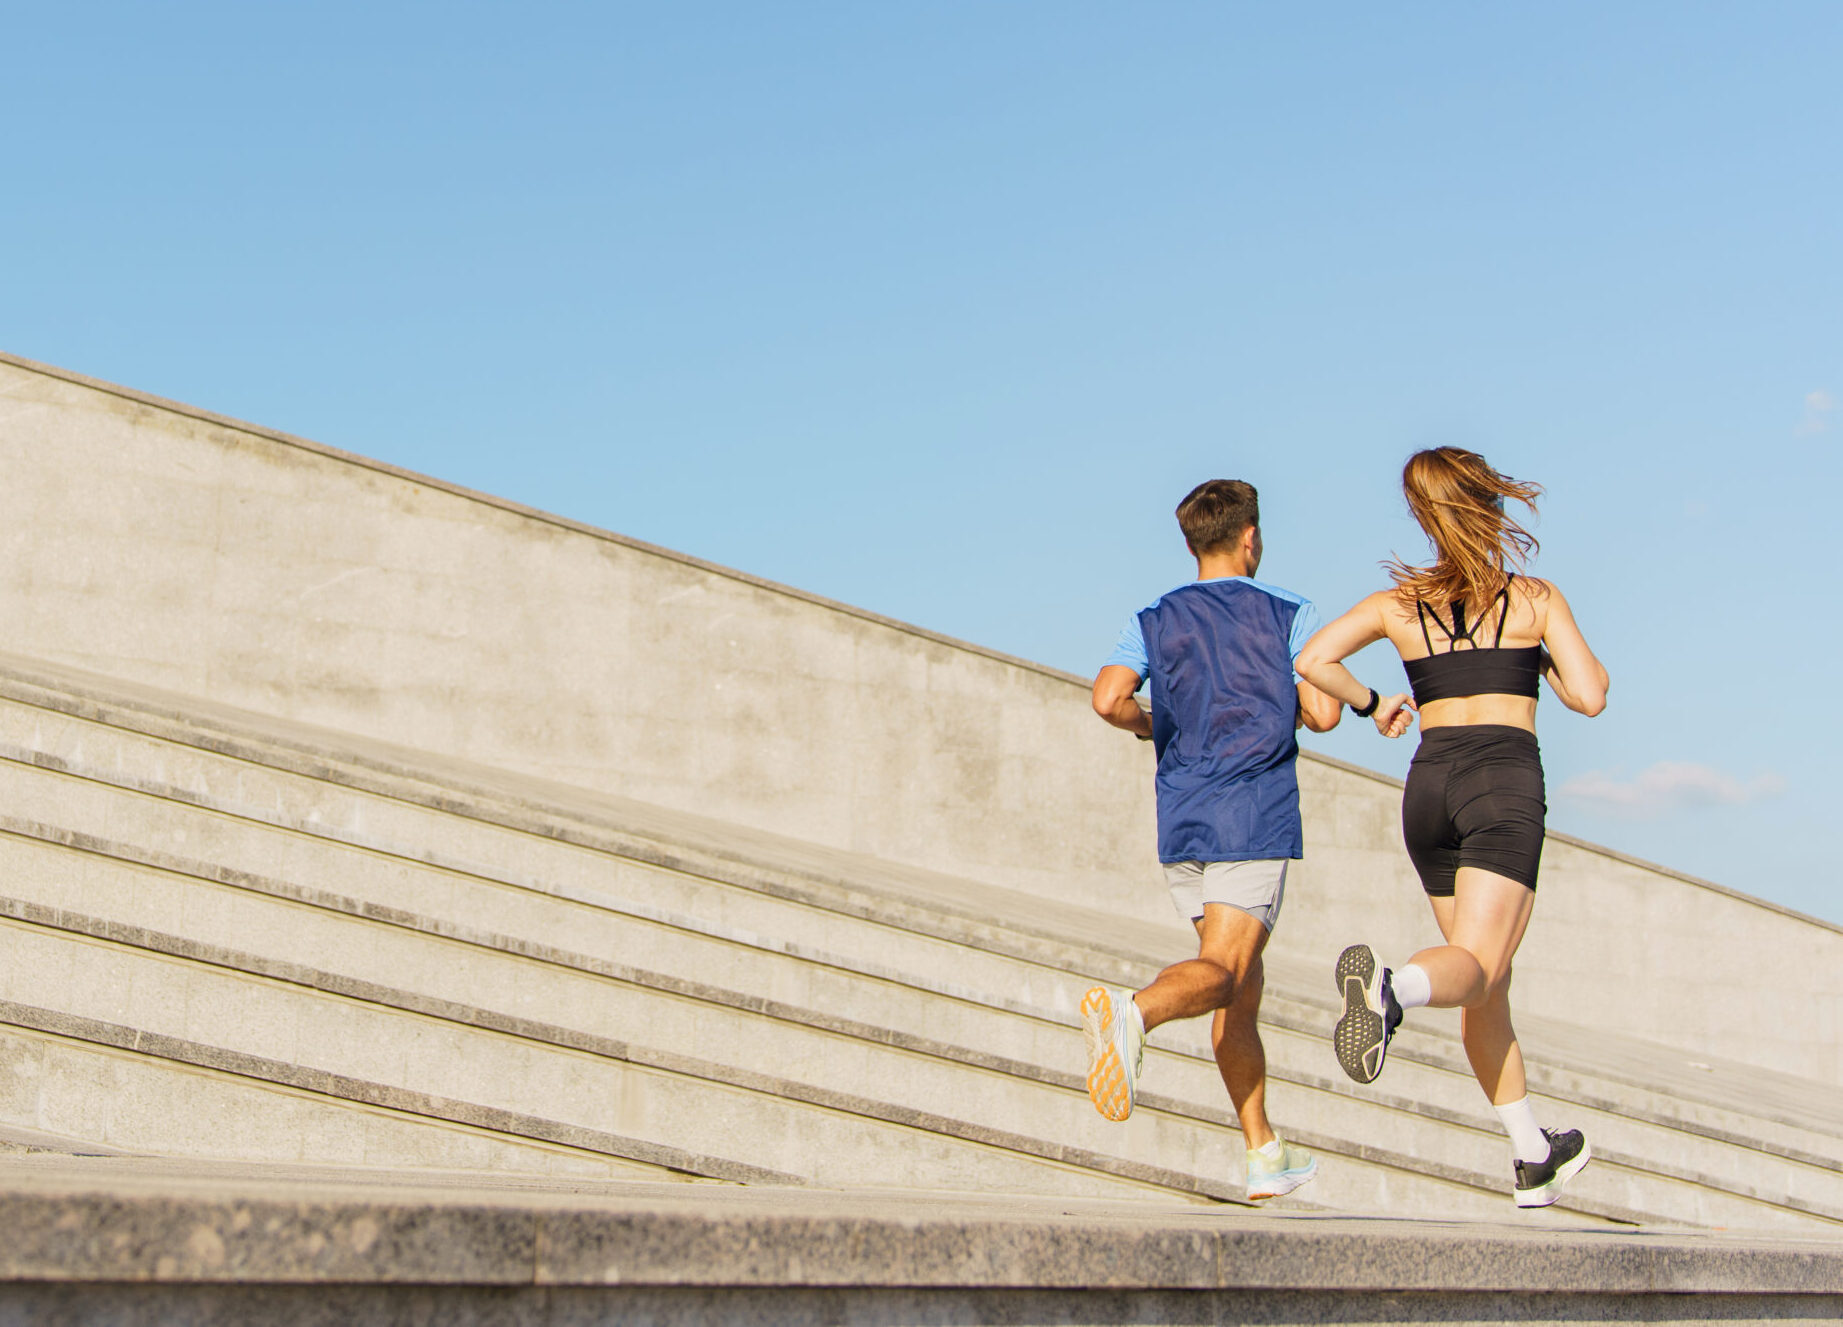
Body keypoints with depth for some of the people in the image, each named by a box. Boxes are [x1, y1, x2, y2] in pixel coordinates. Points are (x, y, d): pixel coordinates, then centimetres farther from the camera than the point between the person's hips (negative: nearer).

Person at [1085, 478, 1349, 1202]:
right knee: (1221, 968, -14)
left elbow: (1108, 698, -5)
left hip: (1180, 817, 4)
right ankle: (1131, 1010, -47)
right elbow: (1323, 712, -5)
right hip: (1255, 816, -4)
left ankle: (1265, 1154, 16)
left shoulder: (1153, 619, 11)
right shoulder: (1289, 614, 5)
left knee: (1242, 982, 13)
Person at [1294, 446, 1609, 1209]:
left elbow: (1313, 659, 0)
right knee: (1474, 964, -17)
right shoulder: (1535, 598, 5)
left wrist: (1372, 706, 17)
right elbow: (1589, 697, -2)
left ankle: (1532, 1158, 22)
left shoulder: (1398, 603, 12)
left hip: (1428, 782, 4)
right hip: (1504, 779, -4)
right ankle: (1389, 988, -51)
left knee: (1489, 984, 15)